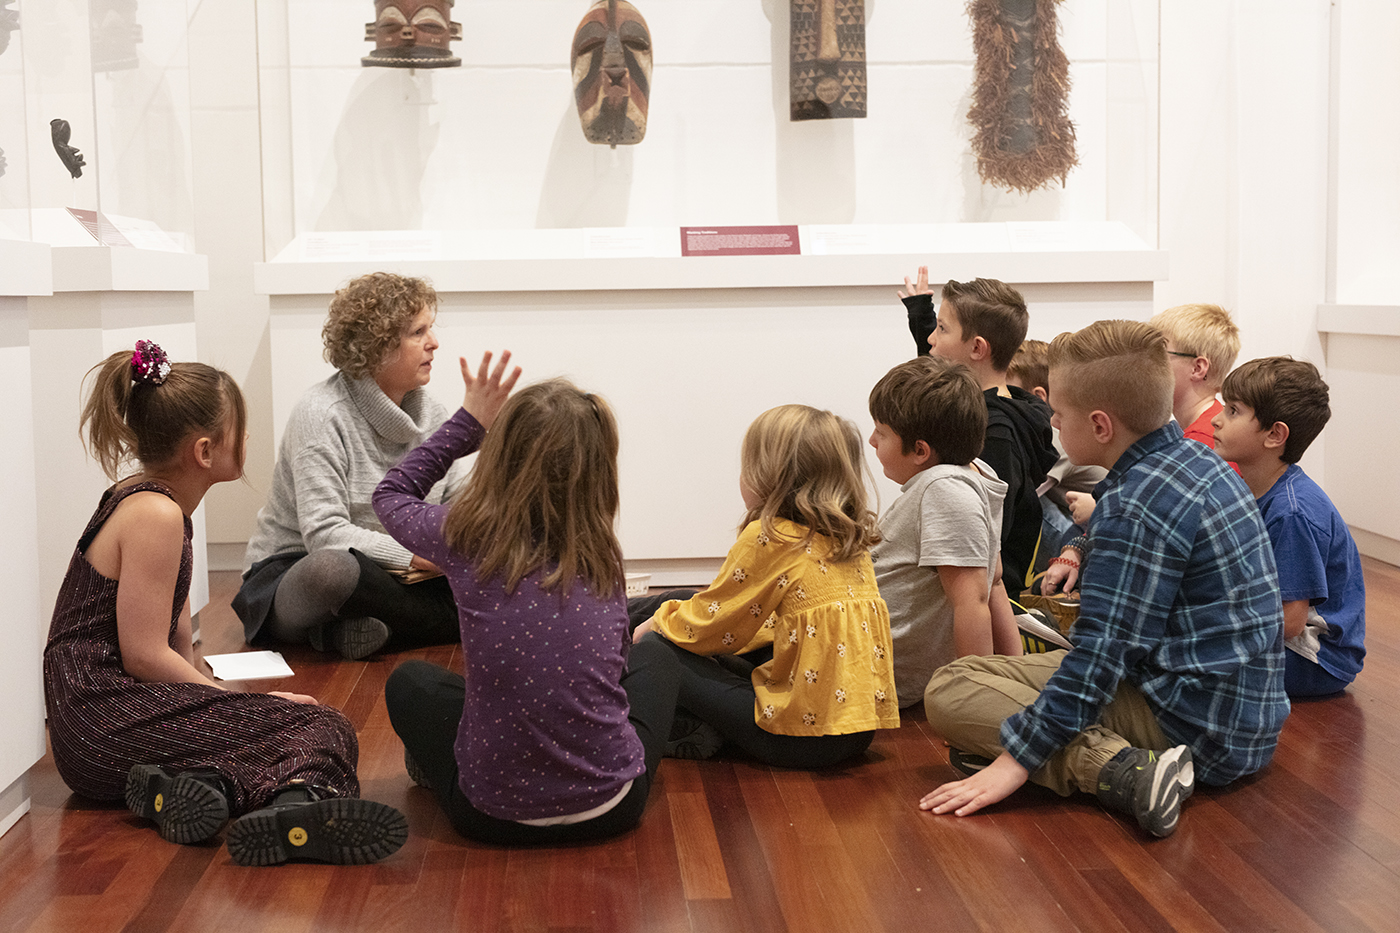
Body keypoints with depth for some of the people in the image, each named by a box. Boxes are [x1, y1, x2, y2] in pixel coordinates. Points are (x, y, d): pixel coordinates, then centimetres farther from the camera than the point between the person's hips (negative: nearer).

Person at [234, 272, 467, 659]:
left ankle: (353, 627, -21)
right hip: (292, 575, -6)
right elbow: (326, 535, -24)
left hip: (385, 581, 7)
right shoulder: (322, 414, -15)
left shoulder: (431, 415, 7)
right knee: (334, 566, -43)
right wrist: (418, 555, -29)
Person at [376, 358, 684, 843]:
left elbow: (391, 494, 10)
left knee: (409, 681, 27)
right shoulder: (605, 558, -5)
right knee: (649, 658, 32)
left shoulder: (468, 540, -13)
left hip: (495, 815, -1)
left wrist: (468, 422, 11)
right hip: (611, 806, 1)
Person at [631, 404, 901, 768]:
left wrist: (656, 624, 19)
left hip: (803, 733, -9)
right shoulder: (851, 540, 12)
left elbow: (709, 625, -2)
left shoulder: (767, 537, -11)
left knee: (652, 650, -4)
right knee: (724, 662, 26)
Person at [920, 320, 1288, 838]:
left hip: (1192, 725, -10)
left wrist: (1015, 761, -21)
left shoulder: (1136, 505, -21)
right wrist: (1085, 557, 38)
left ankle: (1118, 769, -26)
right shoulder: (1198, 460, 9)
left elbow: (1103, 653, -23)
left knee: (950, 689, -14)